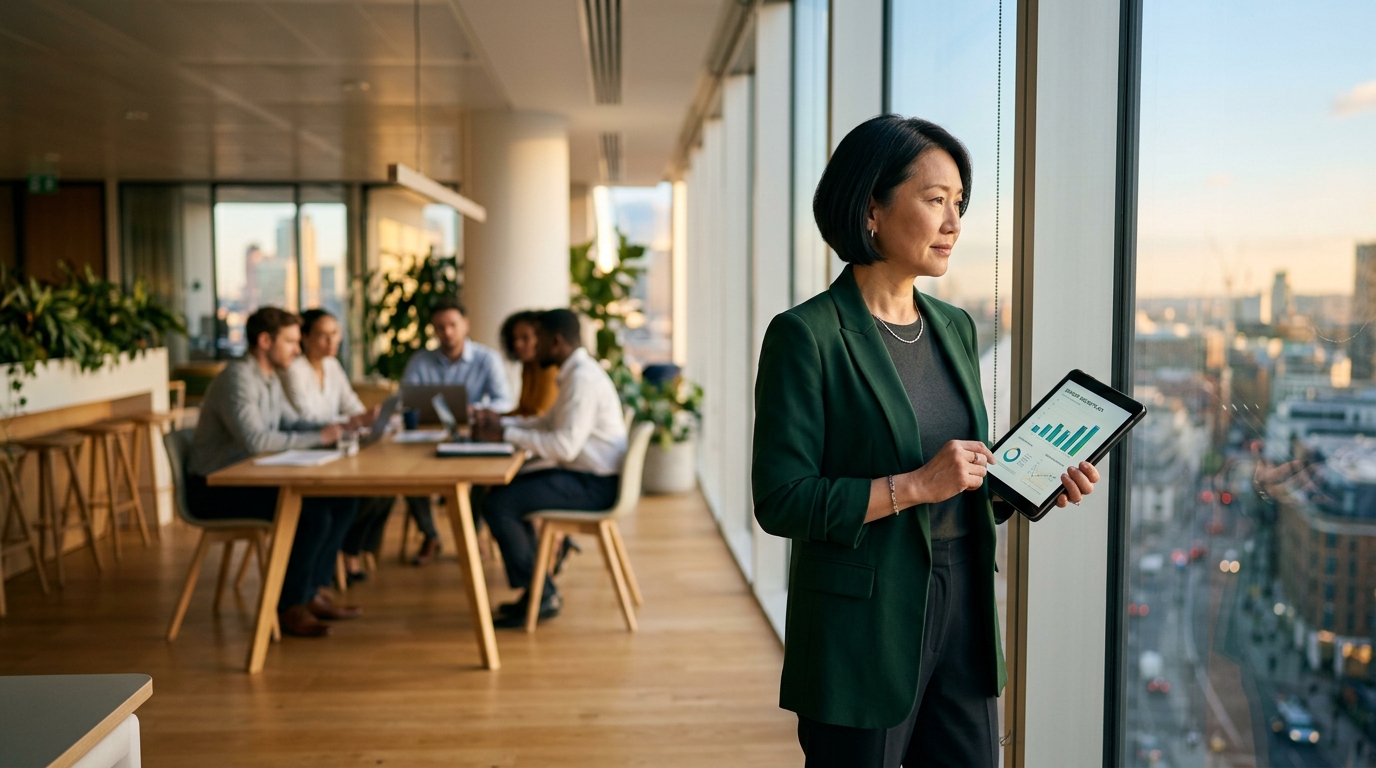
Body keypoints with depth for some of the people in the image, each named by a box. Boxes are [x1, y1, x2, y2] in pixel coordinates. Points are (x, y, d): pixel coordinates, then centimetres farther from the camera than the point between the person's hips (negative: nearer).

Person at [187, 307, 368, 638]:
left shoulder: (269, 379, 11)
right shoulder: (238, 379, -20)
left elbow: (293, 423, 18)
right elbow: (255, 439, -32)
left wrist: (335, 426, -1)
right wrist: (318, 438, -25)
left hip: (248, 478, 10)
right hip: (214, 489, -10)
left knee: (341, 499, -1)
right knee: (312, 513, -26)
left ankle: (313, 591, 9)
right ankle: (289, 607, -9)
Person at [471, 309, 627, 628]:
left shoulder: (583, 378, -19)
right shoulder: (575, 372, 14)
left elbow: (564, 445, -26)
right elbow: (550, 422, 23)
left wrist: (505, 434, -20)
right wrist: (501, 421, 11)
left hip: (594, 485, -11)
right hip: (586, 474, 11)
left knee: (497, 505, -14)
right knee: (504, 490, 17)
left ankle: (539, 596, -2)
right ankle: (539, 590, 17)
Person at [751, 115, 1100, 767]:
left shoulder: (955, 328, 10)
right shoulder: (806, 335, -12)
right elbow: (780, 500, -16)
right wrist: (915, 485, -21)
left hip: (964, 615, 7)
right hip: (863, 628, -6)